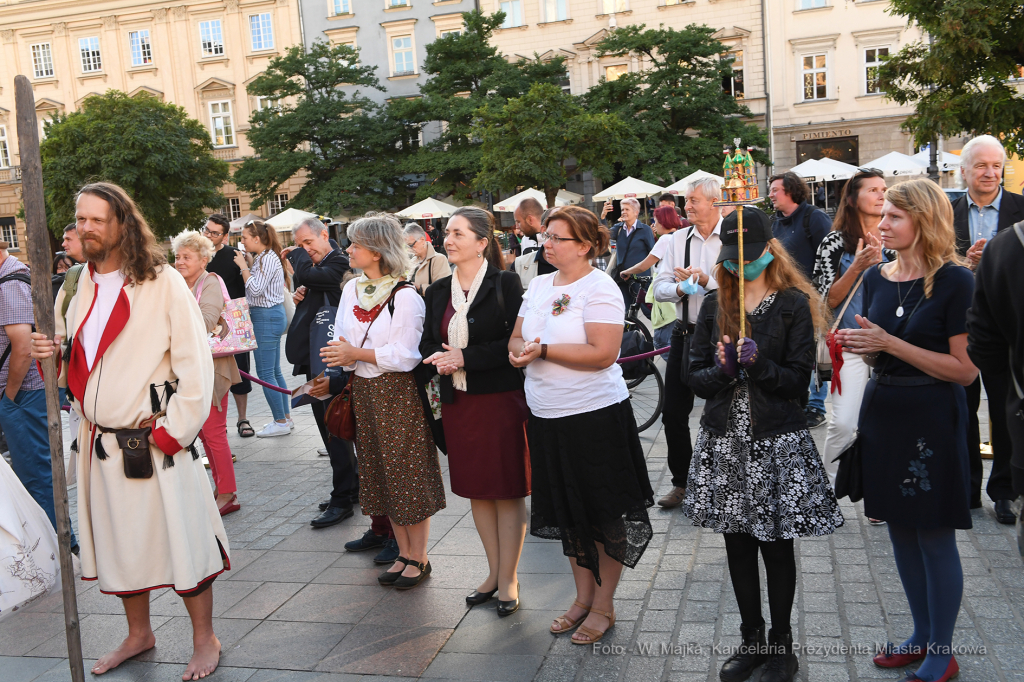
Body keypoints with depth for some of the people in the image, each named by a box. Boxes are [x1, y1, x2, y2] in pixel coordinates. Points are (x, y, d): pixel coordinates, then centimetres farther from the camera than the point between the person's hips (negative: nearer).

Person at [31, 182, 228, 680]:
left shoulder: (164, 283, -11)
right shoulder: (79, 289, 9)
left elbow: (195, 365, -13)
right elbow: (76, 363, 19)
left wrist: (172, 432, -16)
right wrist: (52, 353, -4)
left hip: (156, 441, -6)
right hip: (99, 441, 6)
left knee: (180, 540, 2)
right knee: (117, 543, 17)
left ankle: (204, 640, 20)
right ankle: (138, 634, 37)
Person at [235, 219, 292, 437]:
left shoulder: (267, 258, -15)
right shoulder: (264, 257, 15)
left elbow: (255, 289, -22)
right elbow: (257, 285, 15)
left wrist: (243, 266, -13)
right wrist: (247, 264, 8)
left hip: (266, 318, -10)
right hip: (272, 315, 10)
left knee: (265, 372, -5)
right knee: (274, 371, 14)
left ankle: (281, 422, 1)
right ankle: (286, 417, 21)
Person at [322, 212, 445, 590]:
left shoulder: (405, 296, -14)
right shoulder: (351, 289, 9)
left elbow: (404, 356, -19)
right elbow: (342, 340, 11)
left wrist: (356, 353, -16)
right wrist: (342, 352, -12)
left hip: (399, 393, -7)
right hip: (364, 392, 7)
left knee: (408, 473, 0)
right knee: (381, 474, 12)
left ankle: (419, 557, 14)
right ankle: (403, 553, 25)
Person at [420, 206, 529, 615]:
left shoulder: (505, 284, -8)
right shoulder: (438, 291, 9)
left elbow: (515, 343, -15)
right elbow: (428, 341, 15)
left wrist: (465, 358, -18)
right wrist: (438, 358, -7)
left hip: (501, 399, -6)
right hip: (457, 402, 6)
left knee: (507, 490, 2)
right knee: (476, 489, 14)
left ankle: (508, 579, 15)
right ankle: (494, 571, 29)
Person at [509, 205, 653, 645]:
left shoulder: (599, 288, -12)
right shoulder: (539, 285, 10)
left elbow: (602, 353, -21)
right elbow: (517, 337, 14)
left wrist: (543, 351, -19)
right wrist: (518, 349, -9)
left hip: (595, 414, -7)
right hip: (546, 414, 7)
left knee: (604, 513, 4)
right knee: (567, 511, 16)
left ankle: (604, 606, 19)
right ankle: (583, 598, 31)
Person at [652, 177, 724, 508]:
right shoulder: (680, 239, 8)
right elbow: (659, 288, 5)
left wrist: (705, 280, -21)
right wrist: (681, 288, -14)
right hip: (685, 333, 5)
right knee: (673, 413, 8)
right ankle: (682, 483, 25)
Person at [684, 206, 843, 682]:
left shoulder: (793, 304, -2)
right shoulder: (713, 305, 8)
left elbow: (798, 380, -6)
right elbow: (695, 376, 5)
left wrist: (758, 364, -21)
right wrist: (722, 370, -15)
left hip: (777, 442, -3)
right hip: (724, 441, 4)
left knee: (777, 547, 6)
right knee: (737, 544, 11)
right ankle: (751, 639, 27)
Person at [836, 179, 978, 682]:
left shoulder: (954, 280, -13)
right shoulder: (876, 277, 6)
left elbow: (965, 369, -17)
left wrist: (890, 343, -21)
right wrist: (859, 345, -6)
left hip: (931, 418, -6)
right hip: (883, 410, 6)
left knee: (935, 537, 4)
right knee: (901, 532, 15)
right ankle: (922, 635, 33)